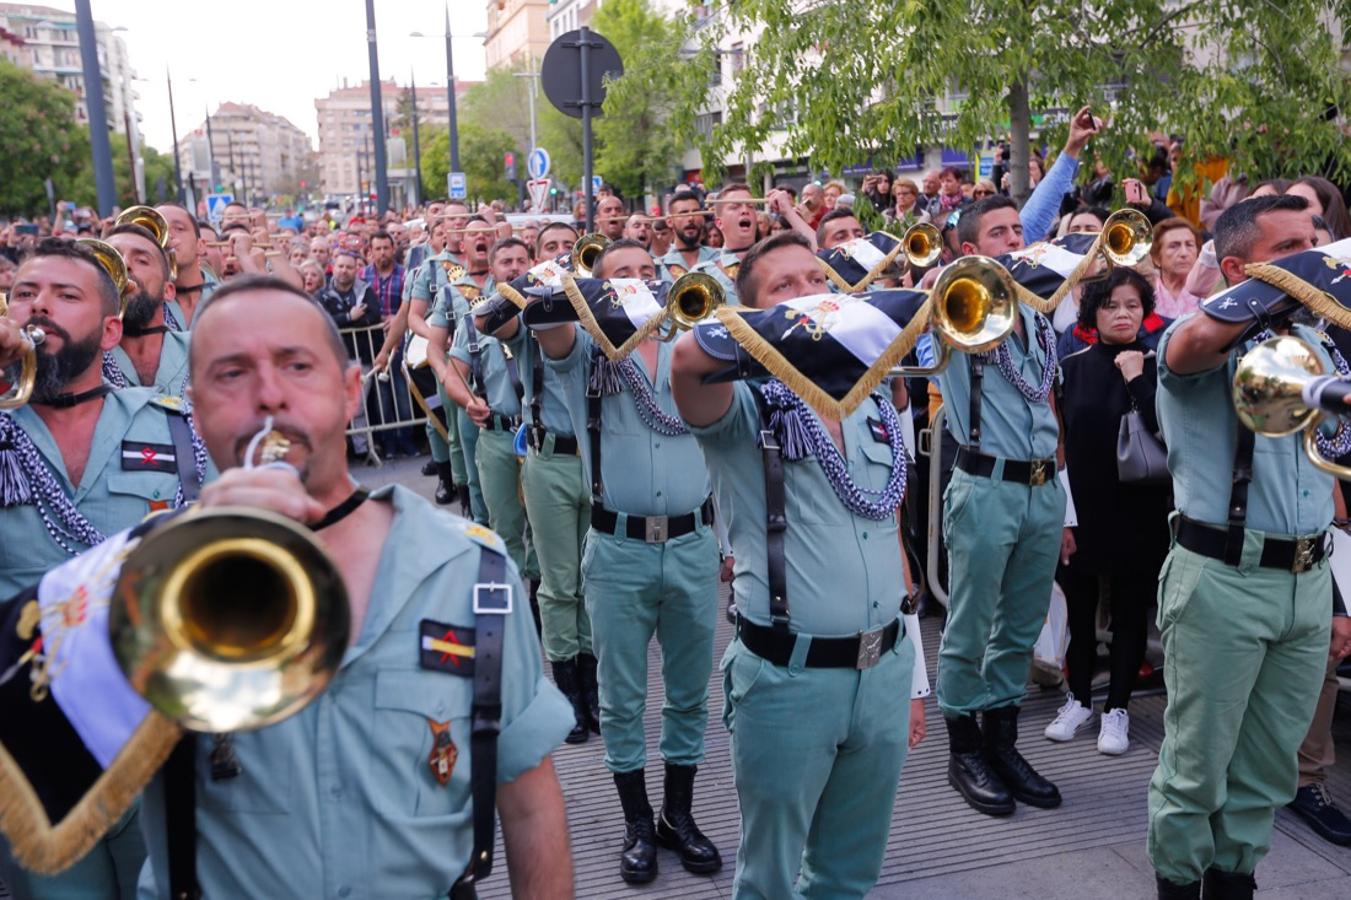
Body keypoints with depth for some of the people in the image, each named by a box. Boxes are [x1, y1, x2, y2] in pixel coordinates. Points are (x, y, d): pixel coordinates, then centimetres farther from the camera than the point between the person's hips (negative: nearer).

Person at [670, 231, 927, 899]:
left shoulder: (877, 409, 9)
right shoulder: (743, 406, -8)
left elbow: (891, 546, 14)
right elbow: (689, 358, -35)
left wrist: (913, 677, 15)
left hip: (886, 670, 5)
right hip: (788, 678, -5)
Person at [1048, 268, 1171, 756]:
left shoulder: (1158, 367, 0)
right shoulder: (1071, 368, 1)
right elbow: (1056, 444, -1)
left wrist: (1137, 380, -16)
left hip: (1139, 511, -1)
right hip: (1081, 508, 1)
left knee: (1130, 609, 8)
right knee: (1080, 605, 10)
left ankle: (1117, 707, 22)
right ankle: (1078, 698, 28)